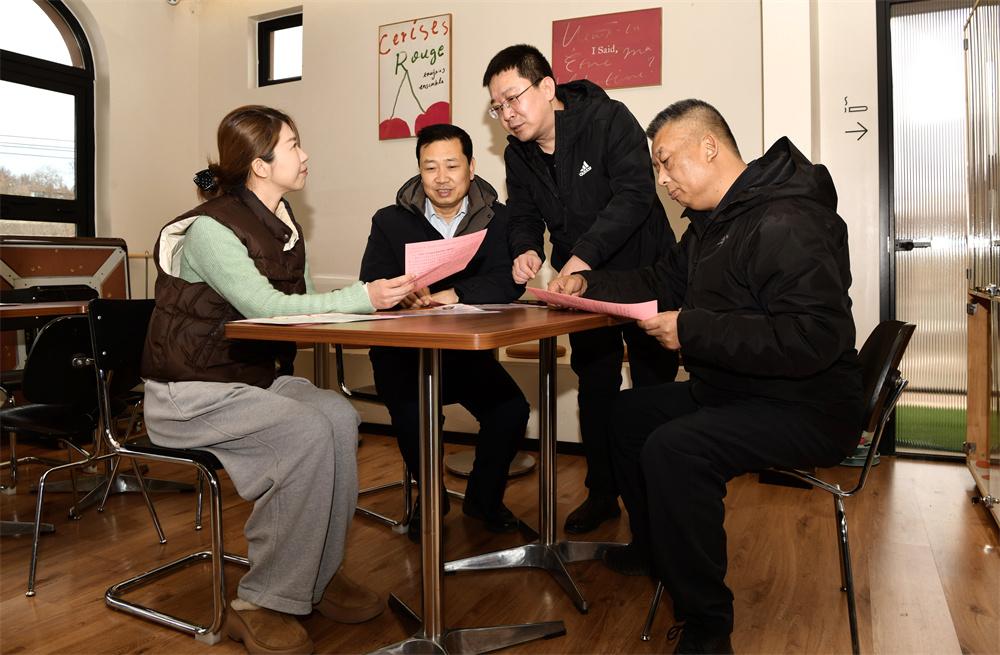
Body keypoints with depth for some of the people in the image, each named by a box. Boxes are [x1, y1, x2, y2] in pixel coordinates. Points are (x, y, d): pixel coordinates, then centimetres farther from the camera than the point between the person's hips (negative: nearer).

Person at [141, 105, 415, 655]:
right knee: (306, 431, -29)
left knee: (339, 415, -20)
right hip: (189, 394, -7)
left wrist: (380, 296, -16)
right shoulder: (210, 229, -17)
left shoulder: (284, 225, 8)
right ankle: (261, 603, -14)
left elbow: (299, 303, 0)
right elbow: (265, 306, -27)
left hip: (255, 378, 7)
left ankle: (318, 574, -5)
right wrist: (363, 297, -29)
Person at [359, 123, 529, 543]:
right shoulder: (390, 221, 3)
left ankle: (484, 497, 10)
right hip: (403, 352, -1)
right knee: (412, 412, -28)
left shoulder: (497, 220, 2)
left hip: (469, 350, 1)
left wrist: (450, 295, -29)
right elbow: (371, 289, -8)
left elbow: (509, 283, -14)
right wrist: (403, 296, -32)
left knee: (512, 408, -21)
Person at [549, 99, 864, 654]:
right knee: (627, 411, 18)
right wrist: (588, 284, 3)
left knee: (672, 449, -32)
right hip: (729, 391, 11)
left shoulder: (786, 223, -23)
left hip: (804, 409, -11)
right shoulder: (714, 220, 11)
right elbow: (662, 281, 18)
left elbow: (814, 338, -31)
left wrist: (693, 331, -29)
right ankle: (654, 550, 34)